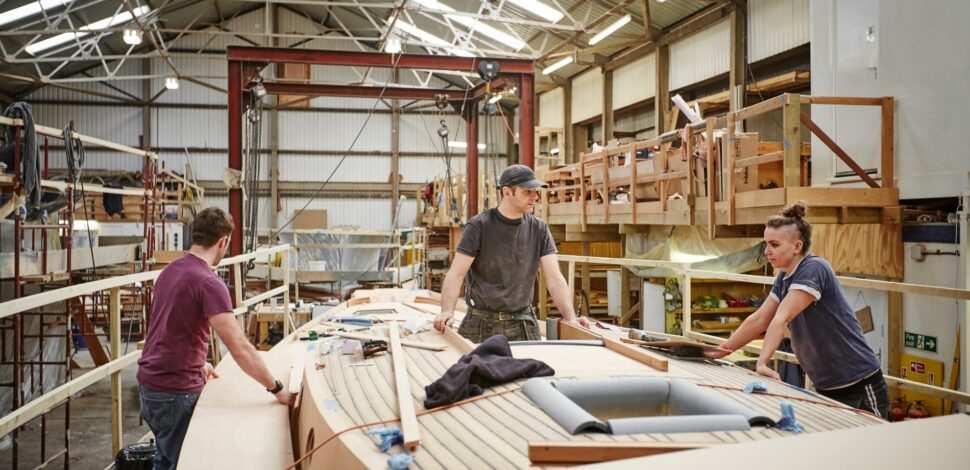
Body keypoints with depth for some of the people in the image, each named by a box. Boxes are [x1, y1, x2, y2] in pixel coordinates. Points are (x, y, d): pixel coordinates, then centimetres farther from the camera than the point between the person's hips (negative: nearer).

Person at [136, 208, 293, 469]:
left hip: (150, 382, 9)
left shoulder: (170, 271, 6)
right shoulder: (209, 283, -21)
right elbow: (240, 348, -25)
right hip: (175, 392, -9)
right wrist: (277, 390, -17)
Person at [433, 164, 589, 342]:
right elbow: (456, 274, -11)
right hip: (482, 323, -2)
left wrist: (570, 317, -19)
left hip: (523, 323, 3)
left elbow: (554, 278, -4)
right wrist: (447, 311, -28)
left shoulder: (539, 229, 1)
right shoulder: (479, 226, -8)